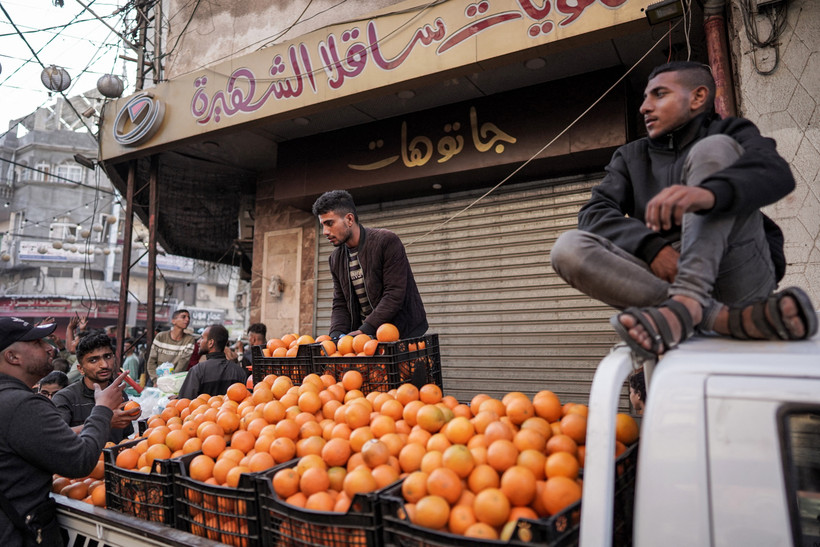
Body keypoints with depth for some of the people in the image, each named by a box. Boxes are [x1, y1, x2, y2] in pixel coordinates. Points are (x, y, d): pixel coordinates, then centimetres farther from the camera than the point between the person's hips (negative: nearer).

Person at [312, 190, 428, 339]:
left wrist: (364, 331, -22)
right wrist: (336, 334, -10)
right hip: (365, 338, 5)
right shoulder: (336, 259, 7)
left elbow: (395, 294, -18)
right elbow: (340, 304, 9)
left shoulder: (386, 241, -13)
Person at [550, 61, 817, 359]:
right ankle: (730, 318, -32)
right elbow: (593, 214, 1)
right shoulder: (631, 157, 21)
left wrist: (708, 193, -36)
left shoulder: (728, 132, 13)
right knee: (569, 247, -21)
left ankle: (686, 303, -35)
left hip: (739, 279, -2)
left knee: (714, 149, -15)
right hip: (663, 277, 2)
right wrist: (651, 246, -19)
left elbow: (776, 172, -12)